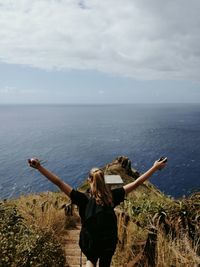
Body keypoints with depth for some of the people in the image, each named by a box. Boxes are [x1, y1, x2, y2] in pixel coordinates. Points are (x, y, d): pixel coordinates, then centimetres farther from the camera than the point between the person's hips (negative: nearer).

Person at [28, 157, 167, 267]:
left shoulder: (84, 200, -25)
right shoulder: (111, 196, -21)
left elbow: (59, 183, -31)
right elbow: (136, 183, -19)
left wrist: (39, 167, -31)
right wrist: (155, 167, -14)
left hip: (89, 243, 0)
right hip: (109, 243, 1)